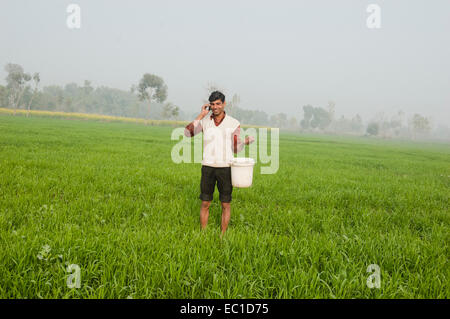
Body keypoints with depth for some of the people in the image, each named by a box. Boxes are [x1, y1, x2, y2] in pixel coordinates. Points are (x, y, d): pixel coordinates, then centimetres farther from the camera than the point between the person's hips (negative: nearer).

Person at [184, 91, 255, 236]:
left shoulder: (234, 123, -2)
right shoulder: (204, 121, 3)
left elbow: (236, 149, 2)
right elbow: (187, 133, -12)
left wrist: (246, 141, -20)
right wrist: (201, 115, -10)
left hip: (225, 168, -1)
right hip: (208, 168, 2)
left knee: (225, 204, 4)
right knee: (205, 203, 6)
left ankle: (222, 236, 16)